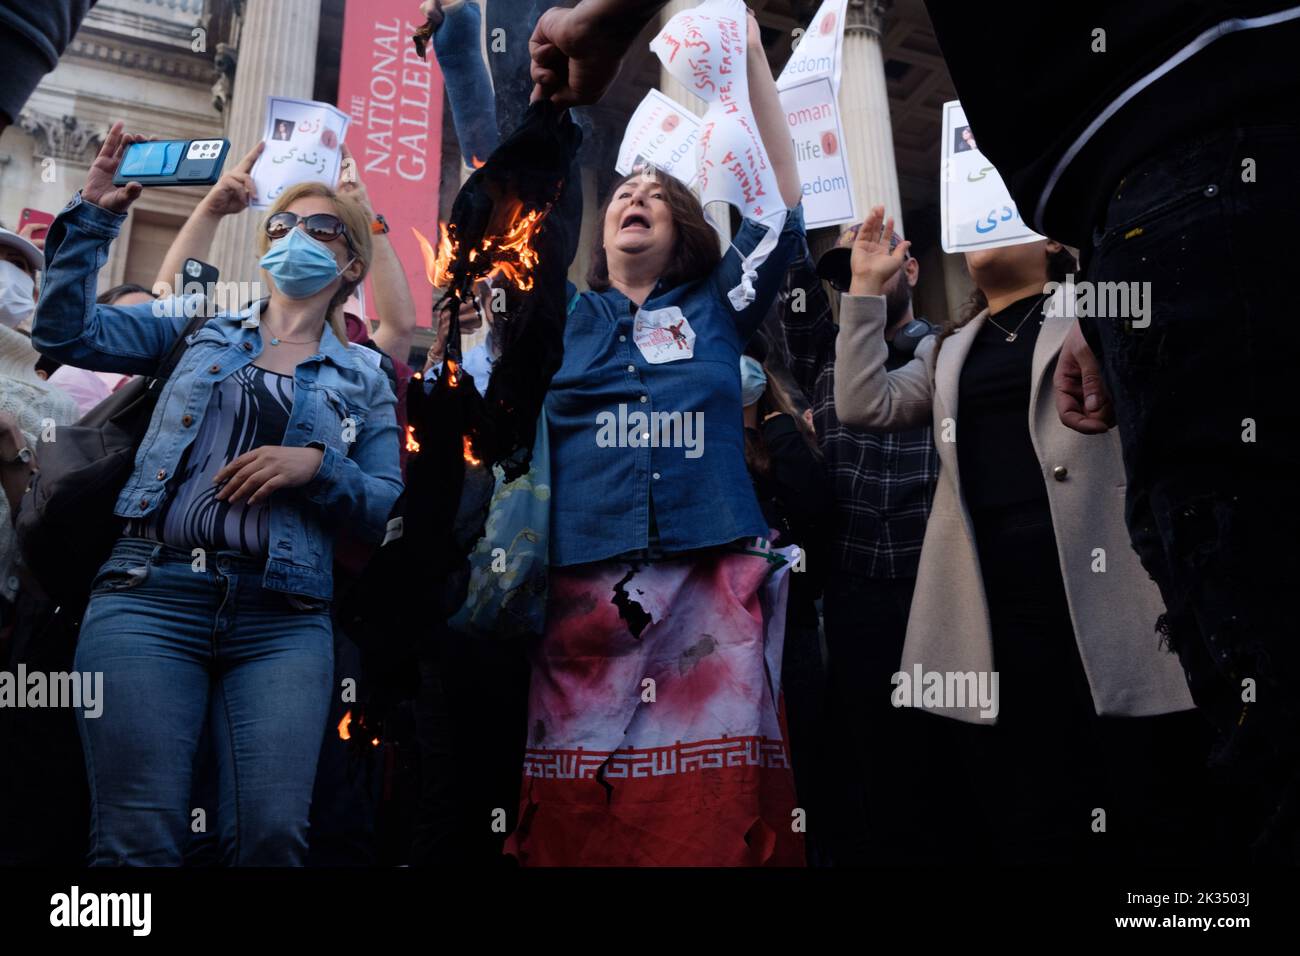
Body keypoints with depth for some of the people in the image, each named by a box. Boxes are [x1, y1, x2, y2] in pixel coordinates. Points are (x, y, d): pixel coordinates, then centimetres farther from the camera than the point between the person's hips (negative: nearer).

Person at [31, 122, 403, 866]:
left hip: (283, 618, 0)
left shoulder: (364, 378, 16)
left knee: (272, 836, -14)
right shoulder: (198, 328, 18)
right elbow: (65, 331, 11)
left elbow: (386, 506, 10)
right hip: (151, 596, 0)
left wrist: (318, 465, -8)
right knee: (138, 840, -10)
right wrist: (95, 216, 4)